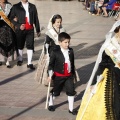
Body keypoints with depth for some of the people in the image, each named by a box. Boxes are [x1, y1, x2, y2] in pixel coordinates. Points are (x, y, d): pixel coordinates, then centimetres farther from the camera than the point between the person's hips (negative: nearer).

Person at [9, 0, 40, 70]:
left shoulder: (32, 6, 8)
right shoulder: (16, 7, 2)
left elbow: (36, 19, 11)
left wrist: (38, 30, 11)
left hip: (30, 29, 1)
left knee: (30, 46, -7)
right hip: (20, 29, 0)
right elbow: (11, 18, 1)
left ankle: (29, 63, -4)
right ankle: (20, 59, 34)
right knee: (20, 46, 13)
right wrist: (19, 26, -12)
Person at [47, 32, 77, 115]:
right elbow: (51, 64, -9)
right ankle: (50, 104, 38)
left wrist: (73, 73, 18)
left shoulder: (71, 51, -1)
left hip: (69, 75, 3)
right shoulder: (55, 52, -15)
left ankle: (71, 109, 11)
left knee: (71, 91, 0)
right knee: (55, 92, 13)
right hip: (58, 76, -3)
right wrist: (50, 75, -11)